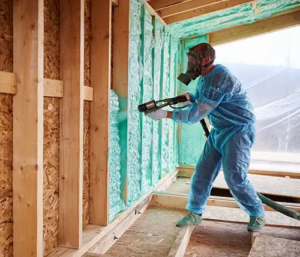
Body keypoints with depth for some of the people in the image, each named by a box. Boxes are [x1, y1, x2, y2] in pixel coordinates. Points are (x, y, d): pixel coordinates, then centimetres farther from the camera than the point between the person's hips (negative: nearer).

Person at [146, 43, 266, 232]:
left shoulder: (219, 78, -26)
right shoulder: (205, 77, 4)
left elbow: (196, 114, -29)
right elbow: (202, 100, 18)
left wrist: (165, 114, -26)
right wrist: (191, 98, -6)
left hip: (238, 130, -9)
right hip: (219, 131, 9)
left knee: (235, 177, -10)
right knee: (203, 172, 4)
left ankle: (258, 214, 13)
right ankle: (195, 213, 15)